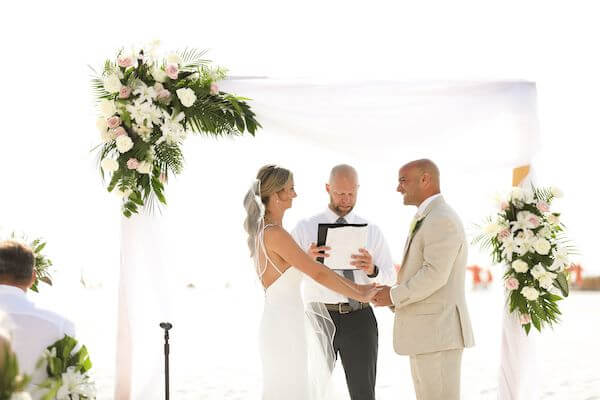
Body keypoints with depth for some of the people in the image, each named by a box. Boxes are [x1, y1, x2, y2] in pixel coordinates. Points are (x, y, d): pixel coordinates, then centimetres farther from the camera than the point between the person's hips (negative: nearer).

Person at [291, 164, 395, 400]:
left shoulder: (372, 232, 6)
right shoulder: (305, 228, 1)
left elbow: (388, 278, 2)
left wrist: (372, 270, -20)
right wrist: (307, 259, -27)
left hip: (359, 320, 1)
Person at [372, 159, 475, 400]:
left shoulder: (442, 219, -14)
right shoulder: (426, 219, 19)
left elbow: (435, 274, -23)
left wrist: (395, 295, -13)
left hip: (438, 331, -10)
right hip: (425, 332, 10)